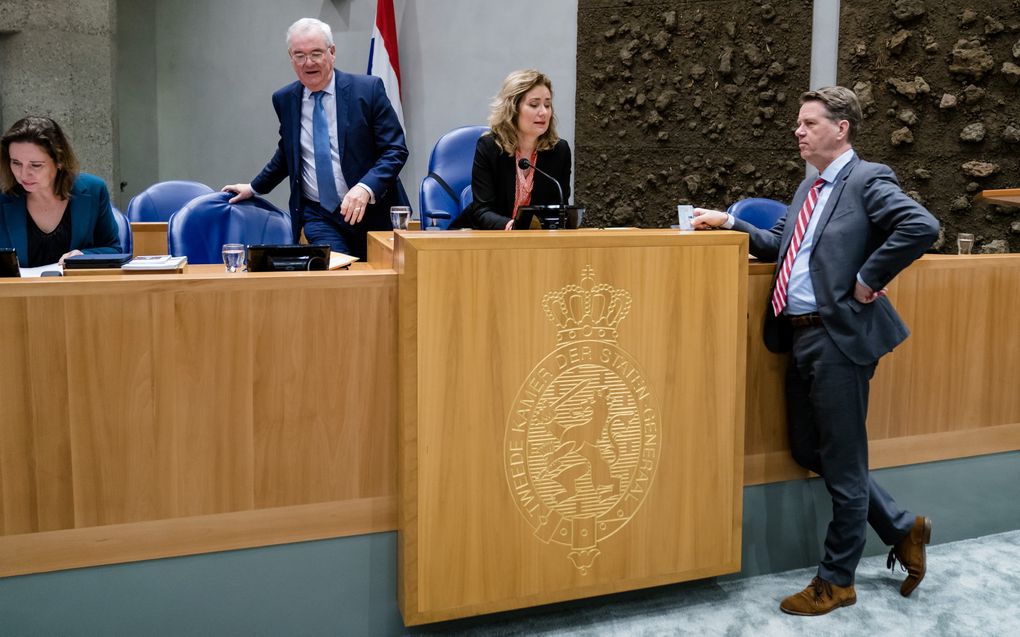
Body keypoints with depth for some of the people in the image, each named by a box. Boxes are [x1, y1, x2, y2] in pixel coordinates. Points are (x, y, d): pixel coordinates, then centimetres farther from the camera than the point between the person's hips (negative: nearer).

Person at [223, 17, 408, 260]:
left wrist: (366, 187, -23)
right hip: (317, 215, 1)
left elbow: (395, 149, -8)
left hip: (369, 211, -1)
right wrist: (255, 187, 28)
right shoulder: (284, 99, 7)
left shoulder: (368, 89, -5)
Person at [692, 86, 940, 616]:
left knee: (842, 463, 4)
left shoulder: (867, 180, -10)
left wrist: (869, 280, -19)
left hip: (838, 337, -9)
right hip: (800, 335, 9)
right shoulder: (810, 188, 17)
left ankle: (836, 581, 20)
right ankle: (902, 529, 34)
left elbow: (922, 227, -24)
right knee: (810, 453, 16)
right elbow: (779, 245, 20)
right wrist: (728, 223, 10)